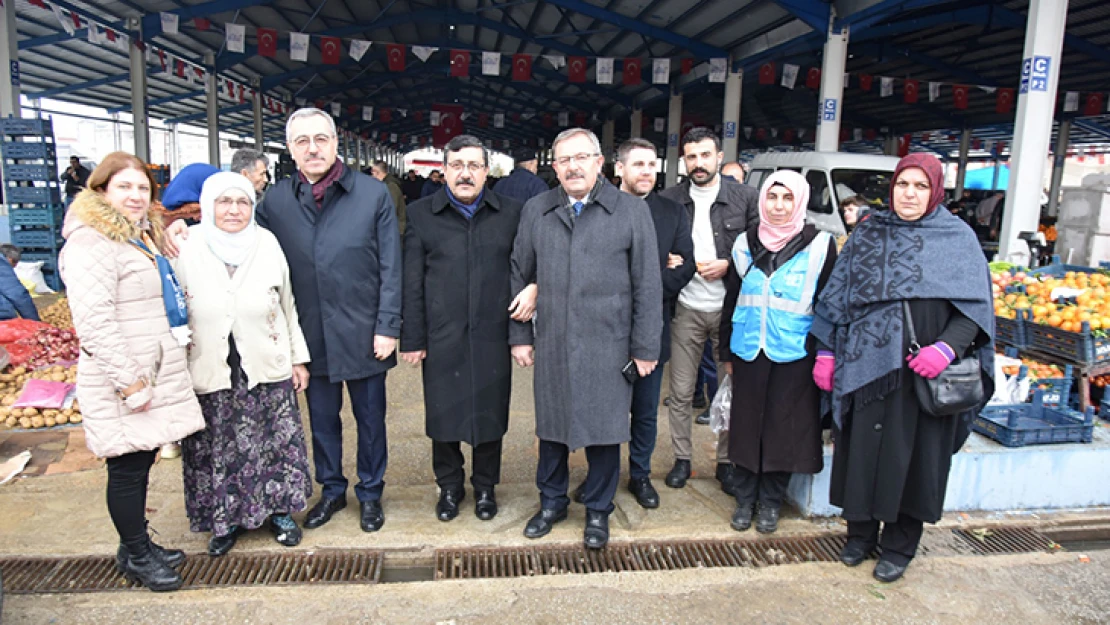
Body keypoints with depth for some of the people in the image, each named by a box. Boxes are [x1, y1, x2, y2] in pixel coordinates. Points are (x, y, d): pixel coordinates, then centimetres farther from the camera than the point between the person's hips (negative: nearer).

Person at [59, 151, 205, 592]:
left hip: (158, 373, 9)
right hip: (122, 386, -9)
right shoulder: (90, 242, -13)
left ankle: (136, 546, 30)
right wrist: (129, 382, -21)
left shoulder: (144, 237, 17)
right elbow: (93, 321, -21)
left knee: (141, 463, 17)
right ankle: (136, 556, 19)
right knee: (128, 469, 3)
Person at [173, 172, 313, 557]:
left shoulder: (268, 245, -1)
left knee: (275, 442, 10)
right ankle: (226, 521, 30)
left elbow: (288, 306, 6)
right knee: (218, 449, 10)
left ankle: (280, 512, 30)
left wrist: (299, 358, 7)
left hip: (267, 369, 1)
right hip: (211, 374, 0)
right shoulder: (187, 251, -6)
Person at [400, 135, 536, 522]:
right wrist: (412, 339, -1)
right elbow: (412, 284, 1)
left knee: (490, 414, 11)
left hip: (493, 336, 1)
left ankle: (485, 487, 32)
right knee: (444, 415, 10)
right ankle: (449, 487, 32)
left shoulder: (510, 213, 4)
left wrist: (531, 288, -7)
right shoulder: (422, 214, 2)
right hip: (442, 338, 0)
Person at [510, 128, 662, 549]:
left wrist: (645, 347, -3)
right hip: (552, 344, 3)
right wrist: (520, 335, 7)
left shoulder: (632, 211, -1)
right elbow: (520, 276, 11)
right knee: (551, 425, 14)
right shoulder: (536, 211, 6)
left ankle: (598, 510, 29)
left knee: (604, 429, 8)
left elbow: (648, 285, -2)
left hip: (608, 346, -2)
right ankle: (552, 502, 36)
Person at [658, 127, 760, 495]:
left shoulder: (745, 198, 0)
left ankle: (726, 461, 25)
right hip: (686, 308, 1)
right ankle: (682, 458, 23)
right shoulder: (670, 200, 3)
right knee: (681, 391, 7)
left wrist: (728, 265, -12)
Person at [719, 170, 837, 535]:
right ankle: (745, 499, 26)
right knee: (746, 425, 9)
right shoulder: (746, 244, 6)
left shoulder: (820, 246, -2)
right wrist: (726, 352, 10)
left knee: (783, 429, 7)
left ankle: (771, 502, 25)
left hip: (794, 355, -2)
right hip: (749, 353, 2)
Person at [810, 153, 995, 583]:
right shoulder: (867, 234, 7)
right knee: (863, 447, 9)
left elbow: (976, 303, -3)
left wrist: (948, 346, -19)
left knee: (912, 452, 7)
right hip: (866, 364, 2)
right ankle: (861, 532, 28)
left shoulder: (958, 238, 1)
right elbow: (837, 294, 8)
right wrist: (825, 352, 4)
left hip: (924, 370, -1)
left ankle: (900, 545, 25)